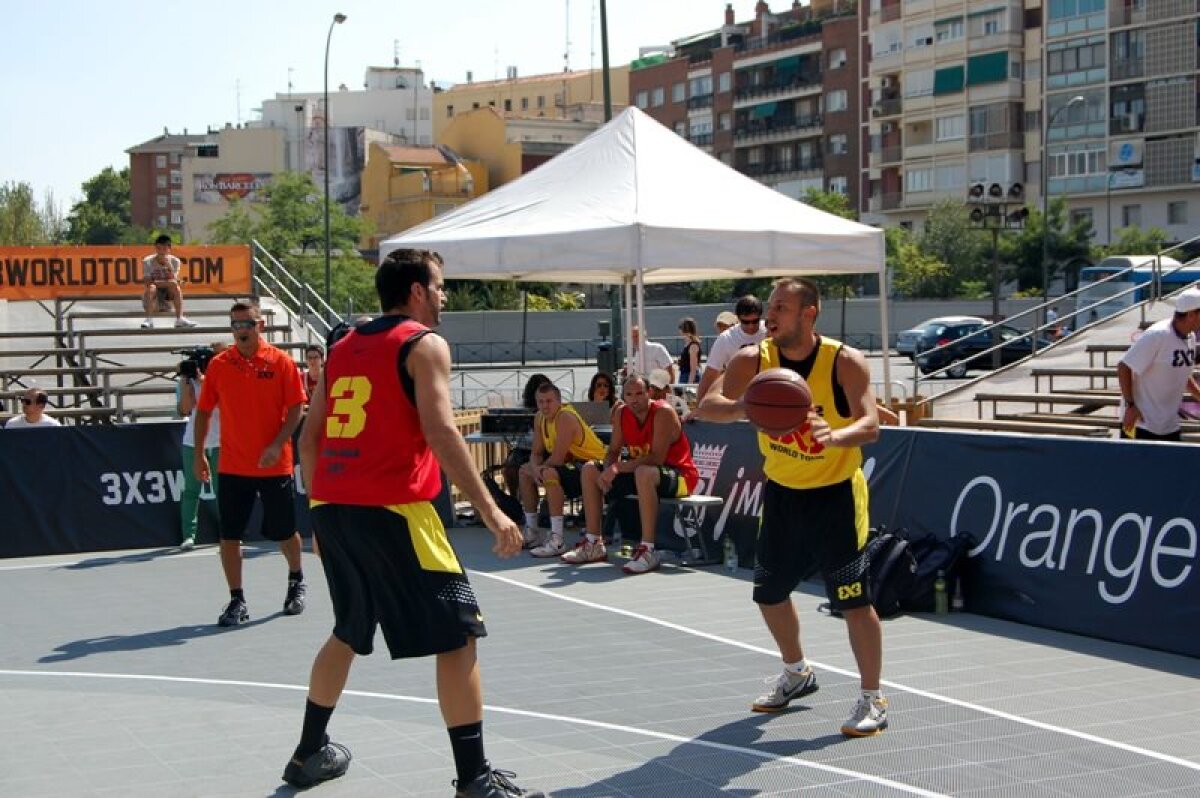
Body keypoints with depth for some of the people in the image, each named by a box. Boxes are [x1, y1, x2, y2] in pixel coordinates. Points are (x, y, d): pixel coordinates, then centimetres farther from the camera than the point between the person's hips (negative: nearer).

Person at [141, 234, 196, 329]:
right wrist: (167, 283, -27)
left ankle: (179, 319, -30)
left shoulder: (174, 261, -7)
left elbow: (174, 281, -18)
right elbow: (147, 282, -19)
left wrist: (169, 265, -31)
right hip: (153, 295, -2)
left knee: (177, 288, -28)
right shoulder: (147, 261, -11)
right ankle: (149, 320, -33)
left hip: (168, 293, 2)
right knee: (151, 287, -33)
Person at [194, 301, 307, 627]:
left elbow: (296, 407, -6)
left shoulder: (281, 362, -4)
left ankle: (296, 580, 36)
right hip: (232, 467, 2)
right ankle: (237, 601, 9)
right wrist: (198, 453, 5)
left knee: (284, 532, 9)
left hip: (274, 465, -2)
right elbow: (204, 411, 9)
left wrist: (277, 444, -17)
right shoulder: (218, 365, 2)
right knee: (229, 536, -1)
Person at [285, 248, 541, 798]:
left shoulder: (343, 348, 18)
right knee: (458, 634, -2)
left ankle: (310, 753, 34)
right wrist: (490, 511, -16)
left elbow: (309, 437, 18)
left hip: (330, 507, 8)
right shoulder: (424, 344, -3)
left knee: (349, 632, 25)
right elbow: (441, 431, -15)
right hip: (390, 509, -8)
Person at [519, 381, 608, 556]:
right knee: (525, 471, 15)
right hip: (572, 464, 10)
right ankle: (532, 535, 20)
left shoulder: (566, 418, -25)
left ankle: (556, 542, -35)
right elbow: (536, 453, 6)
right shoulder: (540, 418, 3)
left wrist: (541, 468, -9)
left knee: (550, 473, -35)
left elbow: (557, 459, -28)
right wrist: (535, 469, -16)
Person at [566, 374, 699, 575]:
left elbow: (656, 458, -29)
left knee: (644, 473, -41)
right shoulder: (622, 414, 0)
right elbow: (613, 451, 5)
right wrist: (608, 469, -18)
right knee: (590, 470, 3)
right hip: (642, 473, 8)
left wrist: (619, 467, -31)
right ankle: (594, 544, 5)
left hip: (679, 475, -8)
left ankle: (648, 550, -38)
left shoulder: (663, 413, -21)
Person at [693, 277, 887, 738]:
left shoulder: (845, 362, -17)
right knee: (769, 593, 15)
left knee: (853, 600, -9)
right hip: (781, 493, 5)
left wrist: (833, 436, -49)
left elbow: (870, 425, -28)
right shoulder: (753, 360, -8)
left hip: (835, 496, -5)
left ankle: (873, 700, 5)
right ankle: (797, 674, 39)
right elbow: (706, 407, -19)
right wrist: (742, 408, -41)